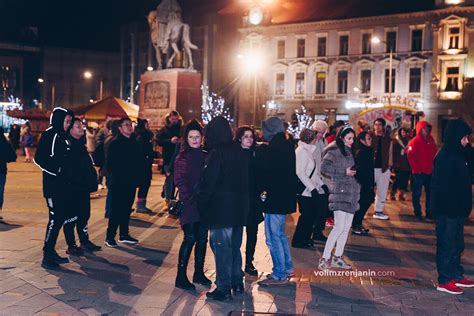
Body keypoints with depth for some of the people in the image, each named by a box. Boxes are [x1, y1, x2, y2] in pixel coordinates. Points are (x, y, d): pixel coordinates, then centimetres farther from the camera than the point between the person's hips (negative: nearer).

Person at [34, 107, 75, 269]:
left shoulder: (62, 136, 15)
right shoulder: (49, 134, -10)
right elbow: (39, 158, -17)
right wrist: (56, 170, -18)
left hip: (63, 184, 9)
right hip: (52, 184, -9)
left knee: (63, 216, 11)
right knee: (55, 218, -7)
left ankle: (51, 251, 23)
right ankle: (47, 256, 3)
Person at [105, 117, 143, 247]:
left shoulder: (134, 143, 12)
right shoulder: (115, 144, -5)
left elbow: (139, 161, 13)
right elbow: (110, 163, -9)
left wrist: (137, 177, 5)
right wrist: (114, 177, -14)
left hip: (131, 183, 6)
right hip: (119, 183, -6)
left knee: (126, 210, 12)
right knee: (116, 210, -4)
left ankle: (124, 235, 22)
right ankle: (110, 237, 4)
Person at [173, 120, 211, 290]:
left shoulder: (205, 156, 12)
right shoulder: (183, 157, -5)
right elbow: (180, 181, -12)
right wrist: (188, 198, -18)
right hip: (190, 205, -6)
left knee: (202, 239, 10)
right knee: (190, 239, -7)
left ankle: (199, 273, 23)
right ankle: (181, 277, 2)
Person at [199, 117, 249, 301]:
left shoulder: (216, 153, -14)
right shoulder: (240, 152, 9)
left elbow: (208, 183, -16)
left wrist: (201, 204, -6)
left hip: (220, 210, -8)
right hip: (240, 209, 8)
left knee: (221, 249, 0)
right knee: (234, 248, 18)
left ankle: (223, 289, 6)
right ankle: (237, 284, 27)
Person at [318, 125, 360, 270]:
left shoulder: (350, 152, 17)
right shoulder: (334, 151, -8)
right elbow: (324, 168, -18)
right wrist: (344, 172, -17)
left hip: (351, 193, 8)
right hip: (339, 193, -8)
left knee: (346, 228, 8)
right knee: (339, 227, -13)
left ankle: (337, 258, 17)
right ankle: (324, 259, -6)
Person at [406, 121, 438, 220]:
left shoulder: (430, 140, 9)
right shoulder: (414, 141, -8)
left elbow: (435, 153, 12)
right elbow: (410, 156, -13)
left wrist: (434, 166, 2)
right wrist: (417, 169, -15)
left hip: (429, 172, 6)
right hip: (418, 172, -6)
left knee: (430, 193, 10)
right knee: (417, 193, 2)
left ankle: (429, 212, 20)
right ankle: (417, 213, 11)